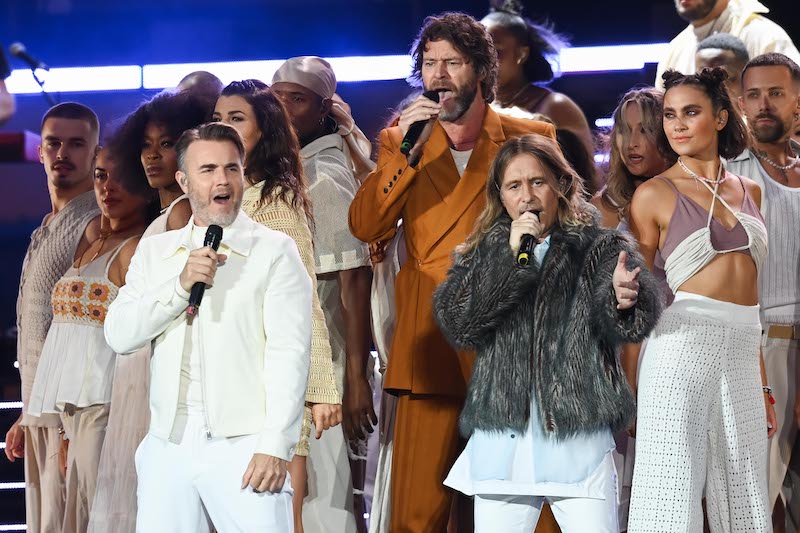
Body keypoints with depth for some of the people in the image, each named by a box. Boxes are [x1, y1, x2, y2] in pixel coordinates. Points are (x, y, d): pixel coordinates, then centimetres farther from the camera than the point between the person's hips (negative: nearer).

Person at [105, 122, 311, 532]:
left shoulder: (275, 251, 2)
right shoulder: (155, 252, 15)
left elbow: (288, 353, -6)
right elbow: (119, 335, 5)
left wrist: (275, 446, -15)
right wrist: (181, 285, -9)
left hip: (243, 448, -4)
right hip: (167, 449, 4)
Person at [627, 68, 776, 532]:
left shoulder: (749, 192, 16)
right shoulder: (656, 193, 3)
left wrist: (764, 387, 17)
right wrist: (629, 395, -3)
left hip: (742, 359, 5)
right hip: (681, 346, -5)